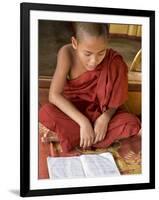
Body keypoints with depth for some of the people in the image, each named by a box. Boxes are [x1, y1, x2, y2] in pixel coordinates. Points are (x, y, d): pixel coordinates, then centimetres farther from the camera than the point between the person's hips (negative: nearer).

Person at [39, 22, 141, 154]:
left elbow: (115, 99, -10)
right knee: (45, 113, -32)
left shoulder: (113, 61, -21)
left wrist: (105, 118, -31)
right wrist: (83, 122, -33)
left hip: (100, 112, 1)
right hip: (73, 110, 0)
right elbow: (54, 95, -27)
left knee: (132, 124, -28)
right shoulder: (67, 54, -24)